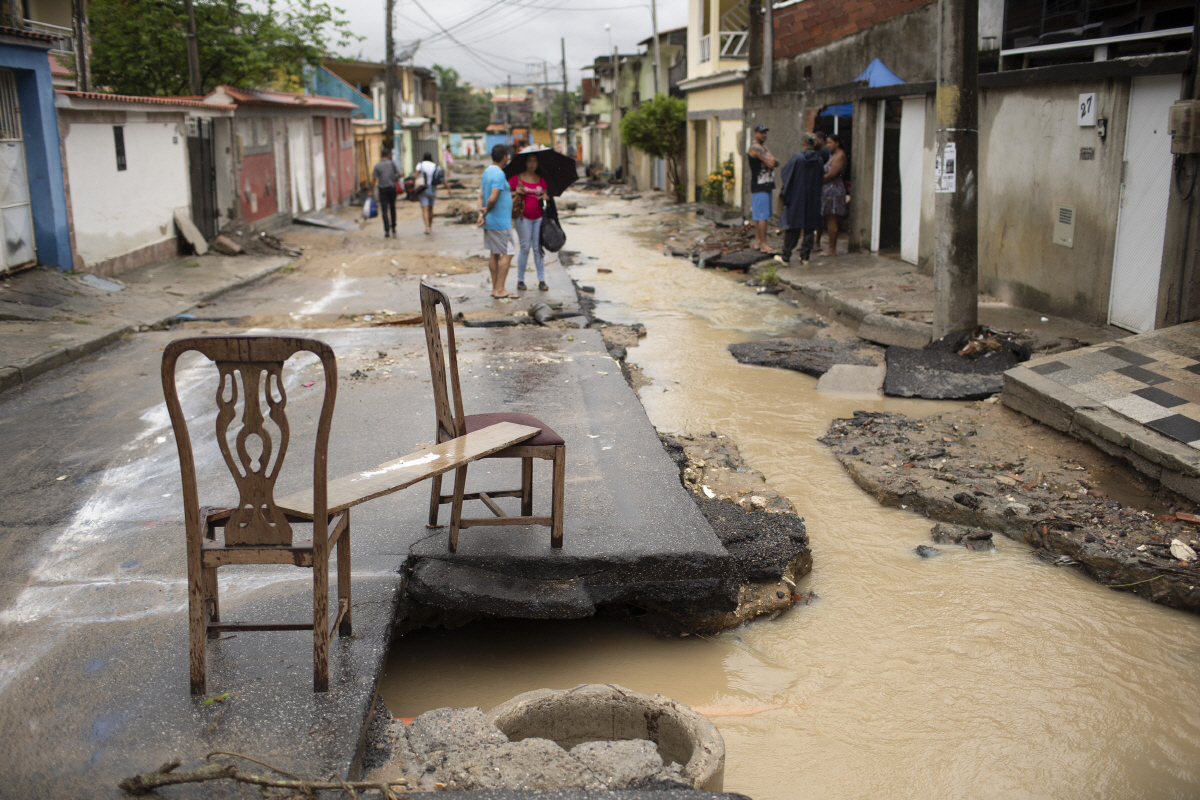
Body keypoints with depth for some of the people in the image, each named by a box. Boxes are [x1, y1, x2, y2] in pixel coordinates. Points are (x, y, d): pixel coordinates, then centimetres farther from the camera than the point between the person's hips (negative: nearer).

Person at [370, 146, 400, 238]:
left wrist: (371, 191, 1)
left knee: (384, 210, -1)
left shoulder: (377, 166, -3)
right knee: (392, 208, 16)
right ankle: (393, 228, 19)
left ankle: (387, 231, -7)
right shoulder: (392, 163, 0)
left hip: (382, 189, -2)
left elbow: (374, 180, -6)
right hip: (392, 188, 2)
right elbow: (400, 174, -5)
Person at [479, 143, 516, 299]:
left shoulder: (486, 172, 13)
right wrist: (486, 210, -8)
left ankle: (495, 288, 17)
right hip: (500, 222, -10)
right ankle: (500, 290, -5)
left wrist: (481, 213, -4)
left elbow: (481, 195, 8)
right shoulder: (499, 174, -18)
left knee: (494, 254, 12)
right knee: (507, 254, -5)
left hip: (489, 221, 10)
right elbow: (493, 198, -25)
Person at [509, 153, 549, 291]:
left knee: (538, 248, 2)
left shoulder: (541, 180, 11)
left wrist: (544, 197, -5)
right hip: (523, 217, -3)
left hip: (539, 217, 3)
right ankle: (520, 280, 9)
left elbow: (545, 195, 16)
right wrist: (516, 193, -17)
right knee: (525, 248, -2)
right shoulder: (517, 178, 0)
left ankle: (542, 280, 6)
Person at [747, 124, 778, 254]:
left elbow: (775, 163, 13)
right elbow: (770, 163, -20)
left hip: (765, 186, 10)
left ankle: (758, 242, 16)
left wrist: (772, 161, -7)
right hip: (760, 186, -10)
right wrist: (771, 160, 1)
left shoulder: (762, 147, 20)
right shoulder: (756, 148, -13)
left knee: (759, 216, 12)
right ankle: (763, 244, -11)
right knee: (762, 216, -10)